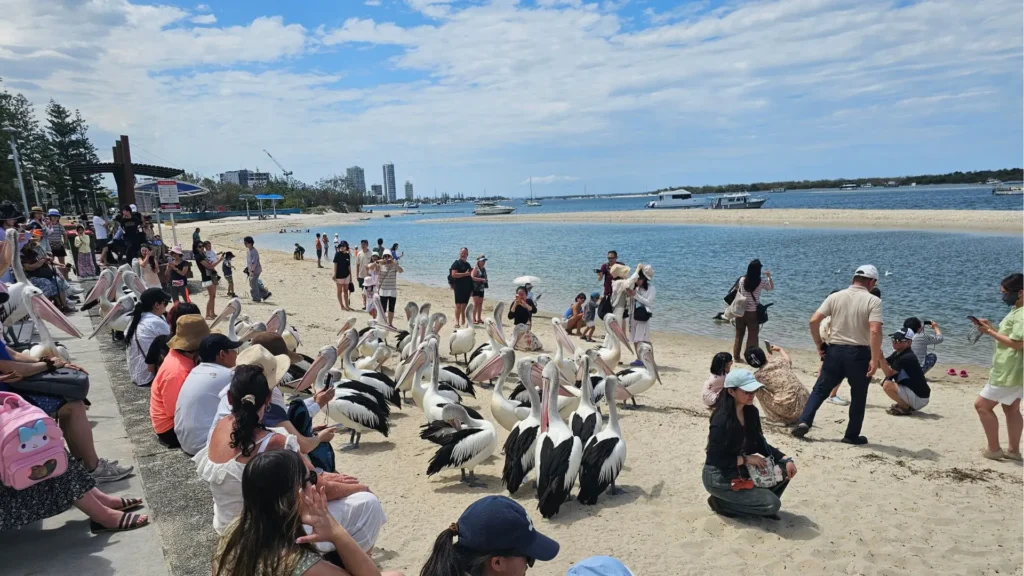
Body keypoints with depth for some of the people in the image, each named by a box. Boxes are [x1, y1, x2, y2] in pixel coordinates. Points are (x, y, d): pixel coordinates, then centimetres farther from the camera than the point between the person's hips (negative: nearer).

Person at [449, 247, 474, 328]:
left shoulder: (468, 264, 18)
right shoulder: (456, 263, -3)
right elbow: (454, 274, -15)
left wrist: (471, 289, 16)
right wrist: (465, 274, -18)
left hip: (467, 288, 6)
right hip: (459, 287, -6)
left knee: (464, 305, 8)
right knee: (458, 305, -6)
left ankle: (463, 321, 15)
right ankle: (457, 322, -3)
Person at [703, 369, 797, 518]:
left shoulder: (751, 412, -2)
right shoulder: (722, 419, -26)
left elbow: (761, 444, 8)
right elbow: (714, 458, -23)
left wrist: (786, 459, -5)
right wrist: (746, 459, -21)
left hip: (742, 470, 8)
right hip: (719, 477, -8)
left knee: (785, 469, -4)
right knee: (772, 504, -16)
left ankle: (760, 503, 11)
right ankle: (721, 502, 0)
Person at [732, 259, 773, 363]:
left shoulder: (742, 280, -6)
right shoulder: (762, 282, -10)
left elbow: (737, 292, 6)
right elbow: (772, 288, 9)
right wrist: (769, 277, 15)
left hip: (740, 311, 3)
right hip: (753, 313, -2)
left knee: (739, 334, 13)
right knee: (752, 336, 7)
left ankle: (736, 355, 21)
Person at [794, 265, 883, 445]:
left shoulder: (835, 297, 2)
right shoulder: (873, 301, -7)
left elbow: (814, 320, -4)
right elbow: (875, 331, -19)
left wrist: (818, 345, 6)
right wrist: (875, 359, -15)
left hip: (834, 350, 2)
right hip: (860, 353, -2)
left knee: (820, 389, 12)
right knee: (858, 397, 14)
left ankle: (804, 422, 0)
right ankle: (852, 435, 21)